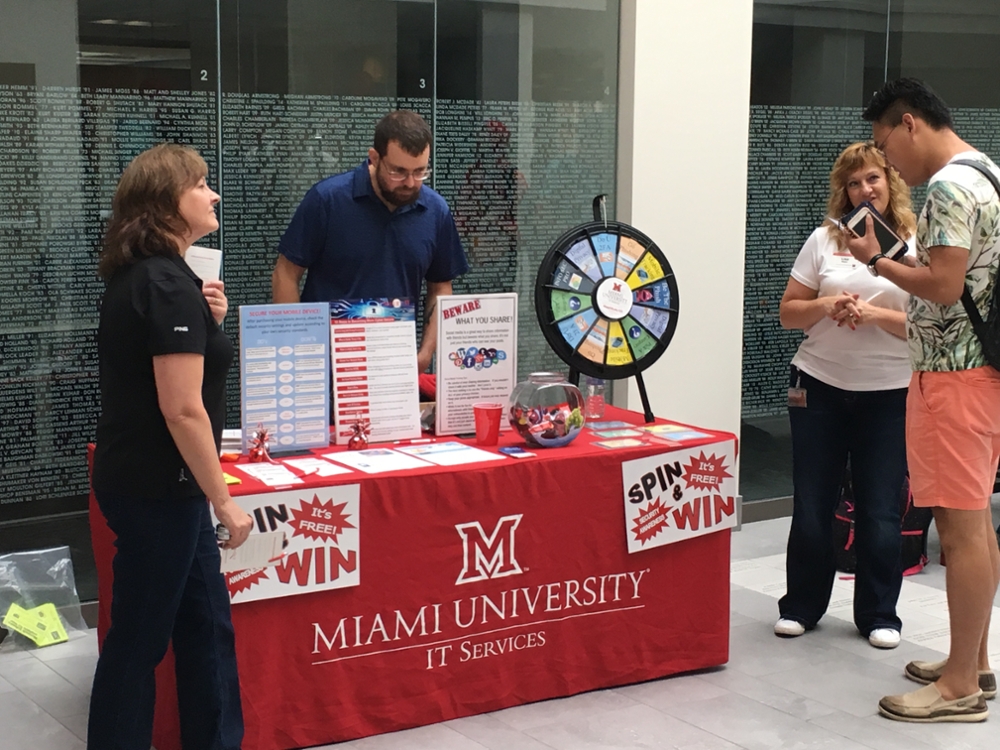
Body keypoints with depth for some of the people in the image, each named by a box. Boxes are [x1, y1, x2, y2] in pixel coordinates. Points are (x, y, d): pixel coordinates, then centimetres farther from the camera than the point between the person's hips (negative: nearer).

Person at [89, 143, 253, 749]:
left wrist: (205, 322, 5)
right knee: (139, 640, 4)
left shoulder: (140, 276, 9)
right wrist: (224, 500, -17)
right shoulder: (169, 284, -20)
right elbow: (183, 409, -23)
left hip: (142, 479, 10)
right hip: (157, 490, -10)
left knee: (208, 626, 16)